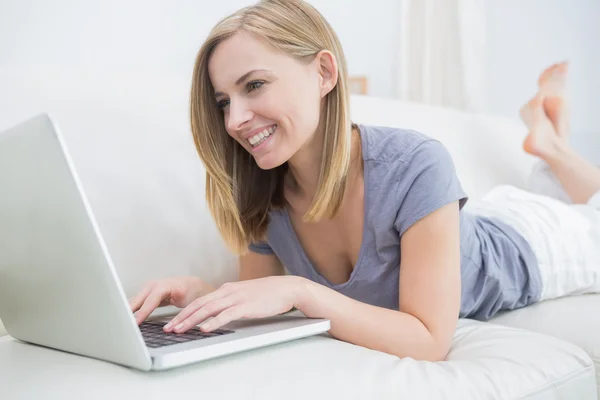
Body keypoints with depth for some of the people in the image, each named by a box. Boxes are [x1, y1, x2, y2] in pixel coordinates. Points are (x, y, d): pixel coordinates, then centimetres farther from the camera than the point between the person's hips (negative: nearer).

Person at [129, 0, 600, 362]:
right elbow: (261, 305, -15)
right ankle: (544, 138, 40)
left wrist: (300, 290, -52)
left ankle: (548, 142, 36)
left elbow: (430, 341, -42)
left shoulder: (415, 168, -43)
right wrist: (203, 292, -35)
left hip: (528, 248, -3)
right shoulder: (261, 197, -27)